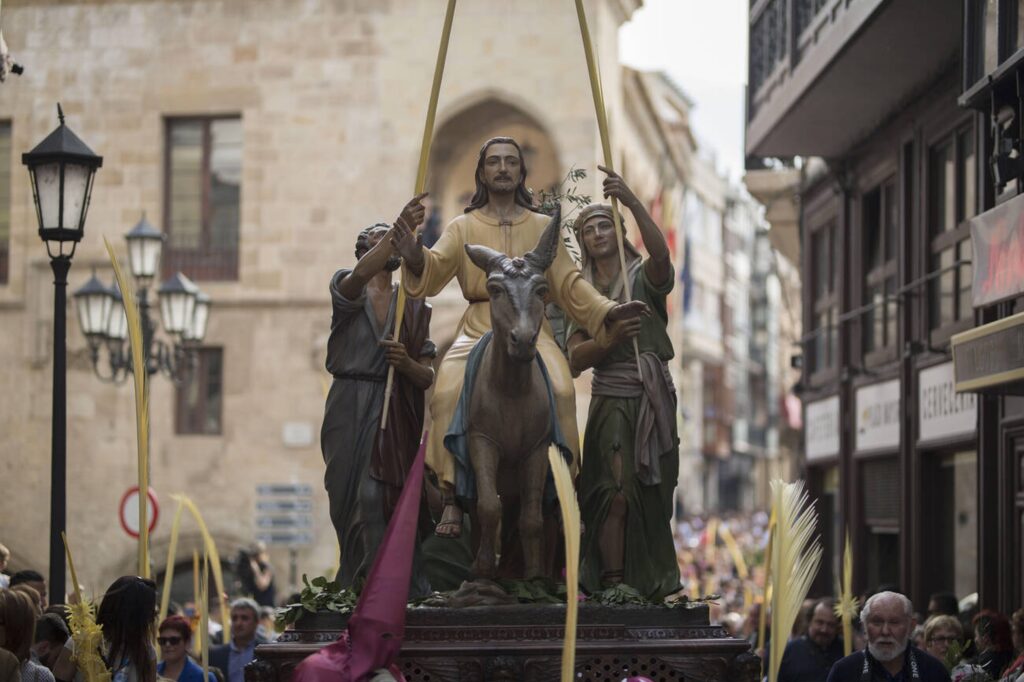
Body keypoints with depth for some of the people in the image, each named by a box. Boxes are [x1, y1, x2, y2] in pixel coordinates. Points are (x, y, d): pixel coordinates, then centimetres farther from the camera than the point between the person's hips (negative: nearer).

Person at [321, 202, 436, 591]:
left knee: (394, 506, -8)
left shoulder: (413, 306, 18)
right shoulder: (346, 288, 10)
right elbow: (360, 275, -18)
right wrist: (399, 230, -25)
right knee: (360, 503, -12)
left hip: (397, 415, 2)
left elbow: (427, 378, 12)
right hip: (352, 411, -2)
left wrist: (406, 362, -10)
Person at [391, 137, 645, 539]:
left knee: (561, 391, -29)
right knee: (449, 390, -29)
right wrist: (415, 257, -28)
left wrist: (606, 311, -4)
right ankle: (452, 498, -25)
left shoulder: (542, 227, 17)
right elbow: (434, 268, -4)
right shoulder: (464, 227, 13)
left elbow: (569, 283, 12)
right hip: (479, 328, 0)